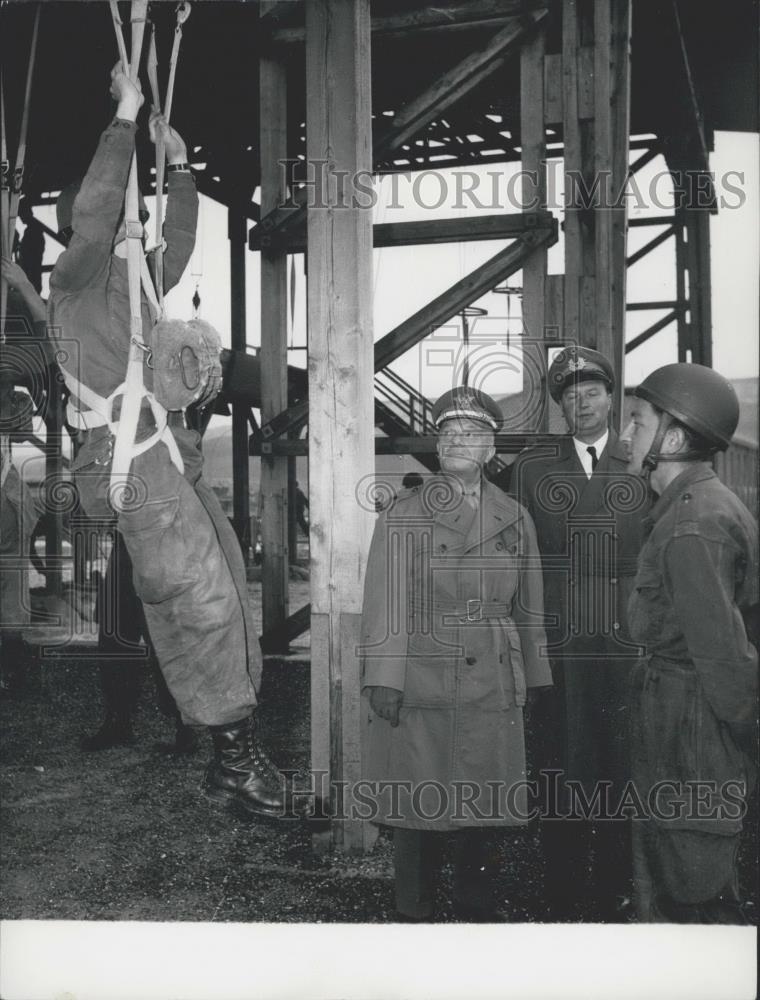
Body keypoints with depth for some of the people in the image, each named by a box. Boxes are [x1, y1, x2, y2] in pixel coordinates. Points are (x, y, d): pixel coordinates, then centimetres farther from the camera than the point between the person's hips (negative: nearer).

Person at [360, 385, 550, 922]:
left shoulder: (515, 517, 11)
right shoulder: (403, 514, 1)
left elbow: (529, 607, 14)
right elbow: (386, 602, -5)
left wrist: (535, 681, 13)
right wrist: (384, 679, -11)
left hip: (496, 690, 3)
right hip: (422, 687, -3)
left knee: (488, 808, 11)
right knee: (419, 812, 5)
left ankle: (479, 909, 31)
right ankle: (414, 915, 24)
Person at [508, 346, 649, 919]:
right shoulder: (533, 465, 8)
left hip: (625, 649, 0)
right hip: (555, 649, 0)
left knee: (621, 771, 7)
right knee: (560, 774, 6)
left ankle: (616, 899, 25)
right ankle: (563, 900, 22)